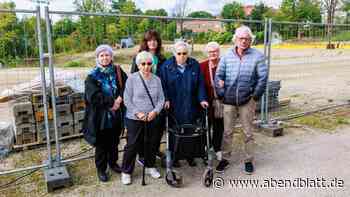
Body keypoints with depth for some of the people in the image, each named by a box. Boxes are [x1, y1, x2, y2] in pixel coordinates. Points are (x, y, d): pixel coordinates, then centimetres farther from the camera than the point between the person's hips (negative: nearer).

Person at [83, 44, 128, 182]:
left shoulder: (117, 71, 2)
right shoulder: (92, 76, -9)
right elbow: (94, 96, -18)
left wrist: (120, 99, -21)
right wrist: (112, 102, -18)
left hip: (116, 114, 3)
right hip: (100, 116, -3)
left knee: (114, 141, 18)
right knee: (101, 144, 9)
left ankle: (112, 162, 39)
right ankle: (101, 169, 25)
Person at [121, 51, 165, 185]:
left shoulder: (156, 79, 3)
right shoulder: (132, 78, -7)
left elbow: (161, 99, 4)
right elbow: (127, 100, -8)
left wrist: (155, 111, -12)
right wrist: (138, 113, -16)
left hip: (153, 118, 4)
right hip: (134, 119, -3)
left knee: (151, 144, 14)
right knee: (132, 145, 3)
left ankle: (150, 167, 35)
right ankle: (126, 172, 19)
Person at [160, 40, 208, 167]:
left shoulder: (195, 65, 3)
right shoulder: (166, 66, -1)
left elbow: (200, 84, 3)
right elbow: (163, 85, -2)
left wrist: (202, 99, -6)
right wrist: (166, 99, -13)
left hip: (190, 106, 2)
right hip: (173, 106, -1)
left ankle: (190, 155, 25)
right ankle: (174, 157, 22)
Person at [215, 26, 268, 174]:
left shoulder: (257, 56, -4)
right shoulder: (227, 56, 2)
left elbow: (263, 78, -4)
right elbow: (218, 76, 4)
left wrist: (255, 96, -5)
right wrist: (222, 94, -4)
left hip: (247, 101, -1)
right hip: (229, 100, 2)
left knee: (248, 132, 10)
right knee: (227, 131, 10)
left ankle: (248, 160, 25)